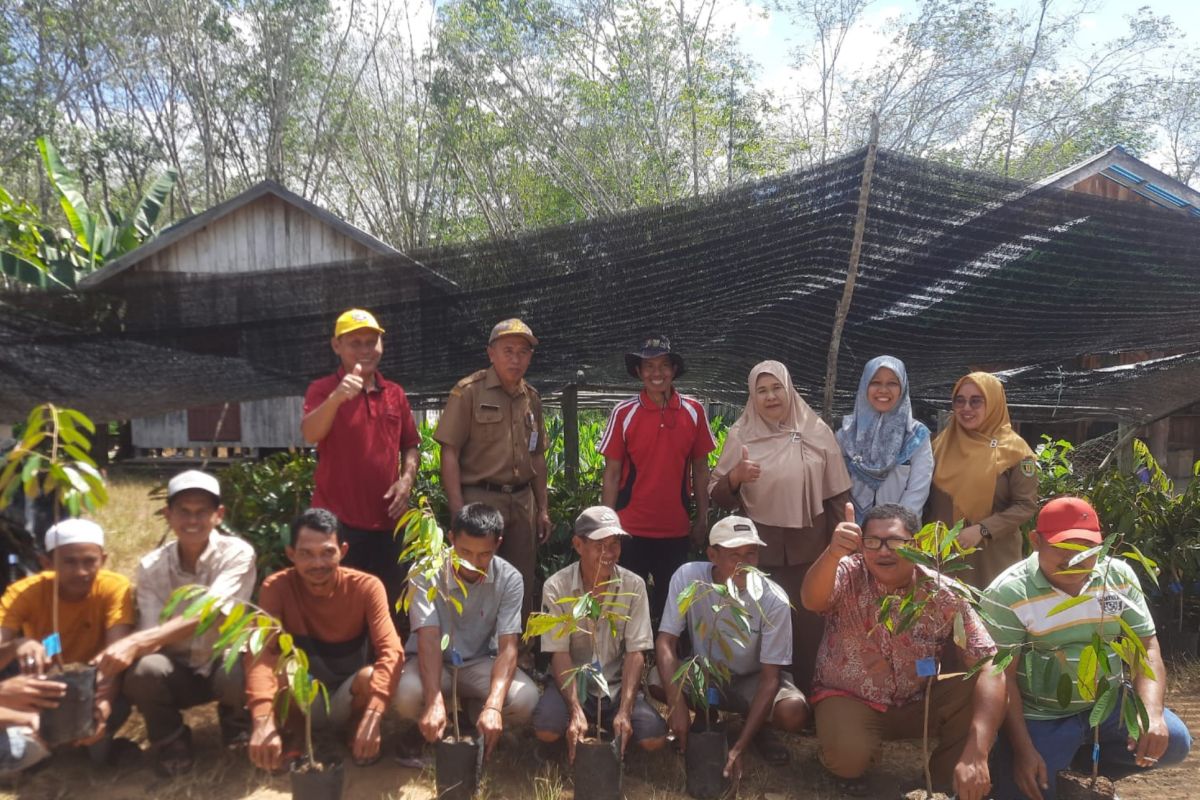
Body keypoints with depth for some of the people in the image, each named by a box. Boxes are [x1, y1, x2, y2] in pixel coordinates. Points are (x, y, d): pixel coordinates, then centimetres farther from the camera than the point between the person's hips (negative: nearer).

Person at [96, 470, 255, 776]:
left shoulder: (237, 553, -17)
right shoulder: (151, 566, -7)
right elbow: (152, 634, -15)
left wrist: (136, 642, -43)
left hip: (224, 662, -2)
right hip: (178, 670, 2)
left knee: (239, 676, -36)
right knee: (143, 671, -31)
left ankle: (235, 720, 4)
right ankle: (171, 740, 1)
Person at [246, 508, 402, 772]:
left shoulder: (366, 586, -19)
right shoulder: (277, 587, -18)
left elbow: (391, 651, -30)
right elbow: (260, 652, -31)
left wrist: (372, 717, -45)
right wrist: (263, 721, -48)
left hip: (348, 695, 0)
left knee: (370, 676, -33)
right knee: (278, 666, -31)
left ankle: (357, 727, 0)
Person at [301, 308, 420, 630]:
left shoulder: (395, 394, 11)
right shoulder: (323, 389, -2)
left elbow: (410, 446, 17)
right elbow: (310, 434, -21)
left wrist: (407, 480, -1)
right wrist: (336, 397, -38)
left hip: (387, 518, 4)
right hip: (338, 519, -4)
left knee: (391, 606, 12)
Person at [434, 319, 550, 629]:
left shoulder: (531, 398, 13)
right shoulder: (469, 391, -5)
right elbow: (449, 453, -9)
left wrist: (543, 508, 16)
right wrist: (458, 511, -16)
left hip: (522, 502, 6)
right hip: (481, 499, -5)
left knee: (522, 589, 11)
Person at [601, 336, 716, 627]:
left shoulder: (693, 411, -1)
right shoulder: (624, 413, -6)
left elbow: (700, 469, 6)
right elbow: (612, 474, -3)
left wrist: (703, 518, 5)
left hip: (676, 528, 2)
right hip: (632, 528, -2)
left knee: (670, 603, 15)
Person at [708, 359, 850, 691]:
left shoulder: (817, 431, 0)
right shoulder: (740, 435, -1)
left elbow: (838, 495, 6)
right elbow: (718, 497, 0)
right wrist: (735, 477, -20)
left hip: (811, 551, 0)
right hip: (759, 551, 0)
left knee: (809, 628, 6)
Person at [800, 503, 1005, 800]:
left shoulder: (946, 594, -16)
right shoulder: (848, 574, -19)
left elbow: (990, 666, -23)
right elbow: (812, 601, -42)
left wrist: (976, 753, -36)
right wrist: (833, 554, -65)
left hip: (917, 701, 2)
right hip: (848, 699, -2)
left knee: (981, 690, -22)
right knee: (848, 754, -32)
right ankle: (849, 765, 7)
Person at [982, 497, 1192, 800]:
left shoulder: (1120, 576, -3)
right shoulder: (1008, 594, -18)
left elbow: (1146, 647, -1)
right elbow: (1003, 676, -16)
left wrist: (1152, 712, -19)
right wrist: (1022, 749, -21)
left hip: (1108, 703, 5)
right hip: (1039, 715, -5)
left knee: (1172, 741, -12)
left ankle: (1081, 757, 9)